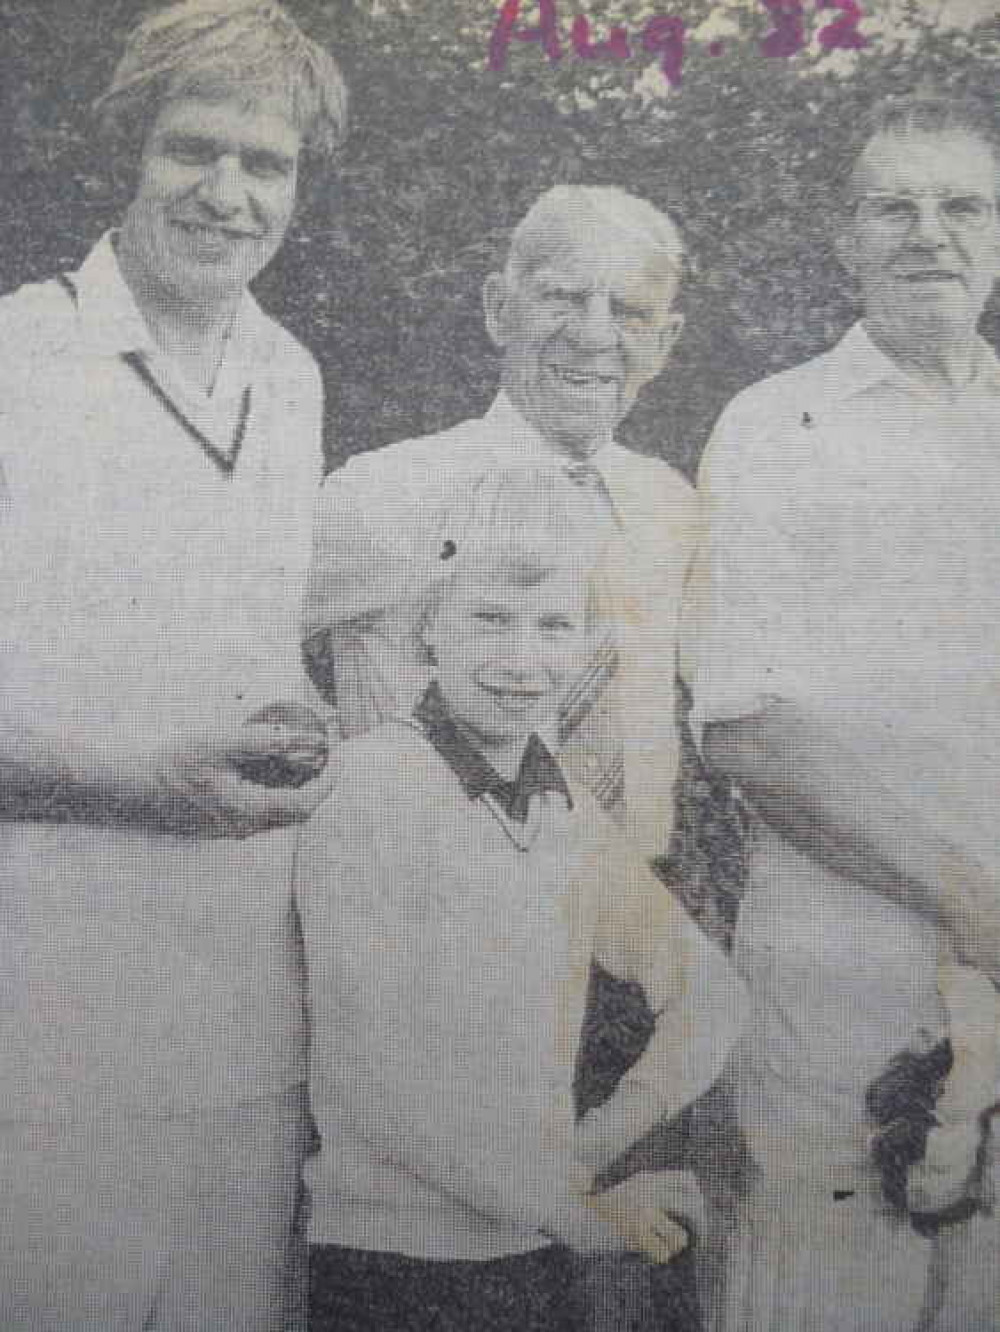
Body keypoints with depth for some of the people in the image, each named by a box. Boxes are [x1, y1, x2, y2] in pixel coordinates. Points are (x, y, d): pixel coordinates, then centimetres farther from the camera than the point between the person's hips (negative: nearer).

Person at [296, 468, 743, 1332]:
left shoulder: (562, 805, 2)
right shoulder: (374, 784, -16)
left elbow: (706, 988, 10)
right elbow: (369, 1081, -19)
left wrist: (605, 1134, -6)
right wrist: (579, 1212, -11)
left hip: (538, 1258, 5)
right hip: (392, 1263, -5)